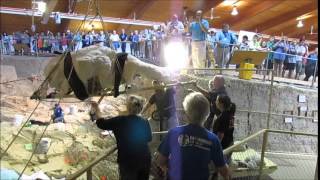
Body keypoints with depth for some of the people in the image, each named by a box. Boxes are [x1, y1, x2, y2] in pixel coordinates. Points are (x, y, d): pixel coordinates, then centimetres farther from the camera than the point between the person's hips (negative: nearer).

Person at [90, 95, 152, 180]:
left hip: (128, 162, -3)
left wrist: (96, 109, 9)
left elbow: (101, 123, -3)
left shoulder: (120, 121, -17)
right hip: (145, 159, 3)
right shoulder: (144, 122, -7)